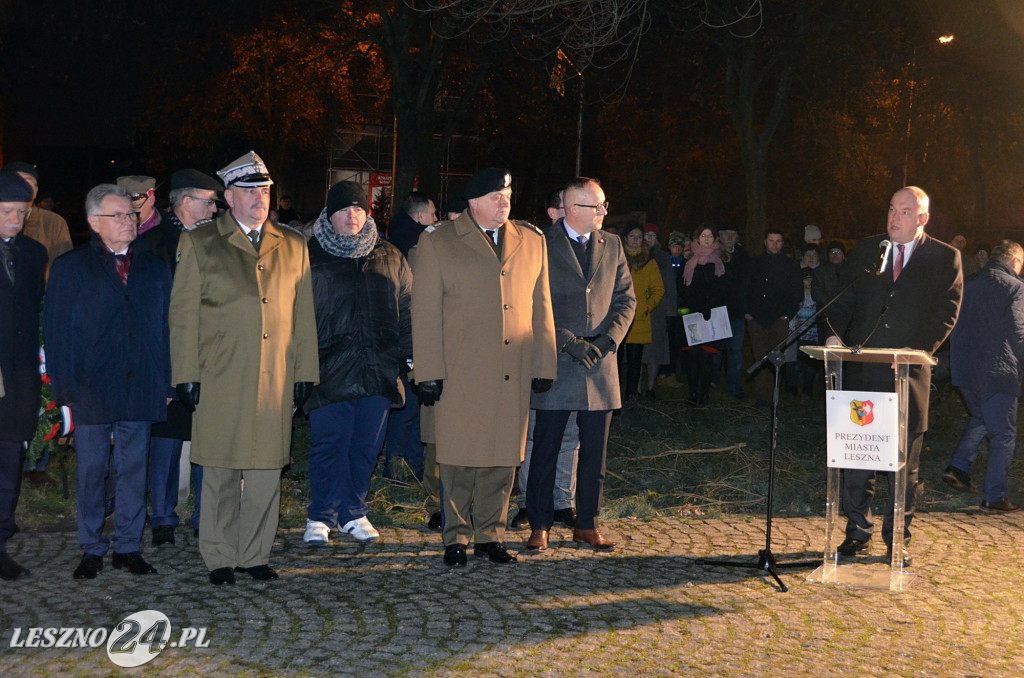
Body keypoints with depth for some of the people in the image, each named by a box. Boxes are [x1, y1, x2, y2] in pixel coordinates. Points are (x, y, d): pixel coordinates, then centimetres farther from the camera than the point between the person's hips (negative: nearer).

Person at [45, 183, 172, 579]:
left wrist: (165, 383, 3)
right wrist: (64, 390, -6)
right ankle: (91, 550, 18)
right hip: (91, 391, -2)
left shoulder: (155, 268, 11)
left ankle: (128, 547, 19)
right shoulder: (70, 268, 4)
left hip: (141, 391, 2)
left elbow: (166, 328, 10)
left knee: (133, 471, 8)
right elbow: (57, 334, 1)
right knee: (91, 472, 6)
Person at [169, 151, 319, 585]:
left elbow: (303, 313, 12)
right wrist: (187, 375, -4)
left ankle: (255, 555, 19)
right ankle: (220, 557, 17)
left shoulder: (292, 246, 13)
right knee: (220, 473, 4)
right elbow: (183, 314, 2)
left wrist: (304, 371, 7)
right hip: (221, 381, -2)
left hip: (275, 381, 2)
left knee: (267, 471, 5)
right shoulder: (199, 243, 5)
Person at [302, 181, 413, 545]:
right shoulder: (311, 257, 4)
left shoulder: (389, 257, 13)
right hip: (329, 369, -3)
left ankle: (353, 513, 21)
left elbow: (407, 309, 15)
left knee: (366, 445, 7)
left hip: (378, 371, 3)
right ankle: (321, 517, 10)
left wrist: (410, 352, 6)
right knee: (329, 443, -3)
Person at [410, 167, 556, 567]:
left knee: (503, 458, 7)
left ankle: (490, 535, 19)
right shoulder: (437, 243, 3)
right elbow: (425, 314, -1)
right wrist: (429, 373, -7)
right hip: (459, 373, -3)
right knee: (459, 458, 2)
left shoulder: (531, 242, 13)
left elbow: (541, 307, 14)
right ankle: (456, 537, 16)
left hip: (512, 375, 3)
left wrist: (544, 365, 8)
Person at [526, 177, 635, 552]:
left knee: (594, 451, 8)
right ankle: (540, 525, 13)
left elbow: (626, 298, 10)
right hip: (555, 364, -4)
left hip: (600, 364, 4)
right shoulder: (542, 245, -3)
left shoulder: (611, 245, 11)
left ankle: (587, 525, 20)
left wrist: (606, 341, -5)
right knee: (545, 448, 2)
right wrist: (568, 341, -13)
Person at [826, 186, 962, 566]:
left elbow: (946, 313, -1)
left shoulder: (945, 259, 4)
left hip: (909, 372, -2)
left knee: (904, 461, 4)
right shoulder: (866, 250, 12)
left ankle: (897, 540, 15)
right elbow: (845, 299, 12)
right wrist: (836, 333, -6)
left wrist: (917, 350, -15)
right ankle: (858, 532, 17)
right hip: (862, 369, 2)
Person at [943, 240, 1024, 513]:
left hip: (964, 369, 6)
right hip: (998, 372, -6)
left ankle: (957, 467, 13)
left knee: (980, 419, 27)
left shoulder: (968, 285, 11)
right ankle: (995, 497, 4)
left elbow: (954, 328, 13)